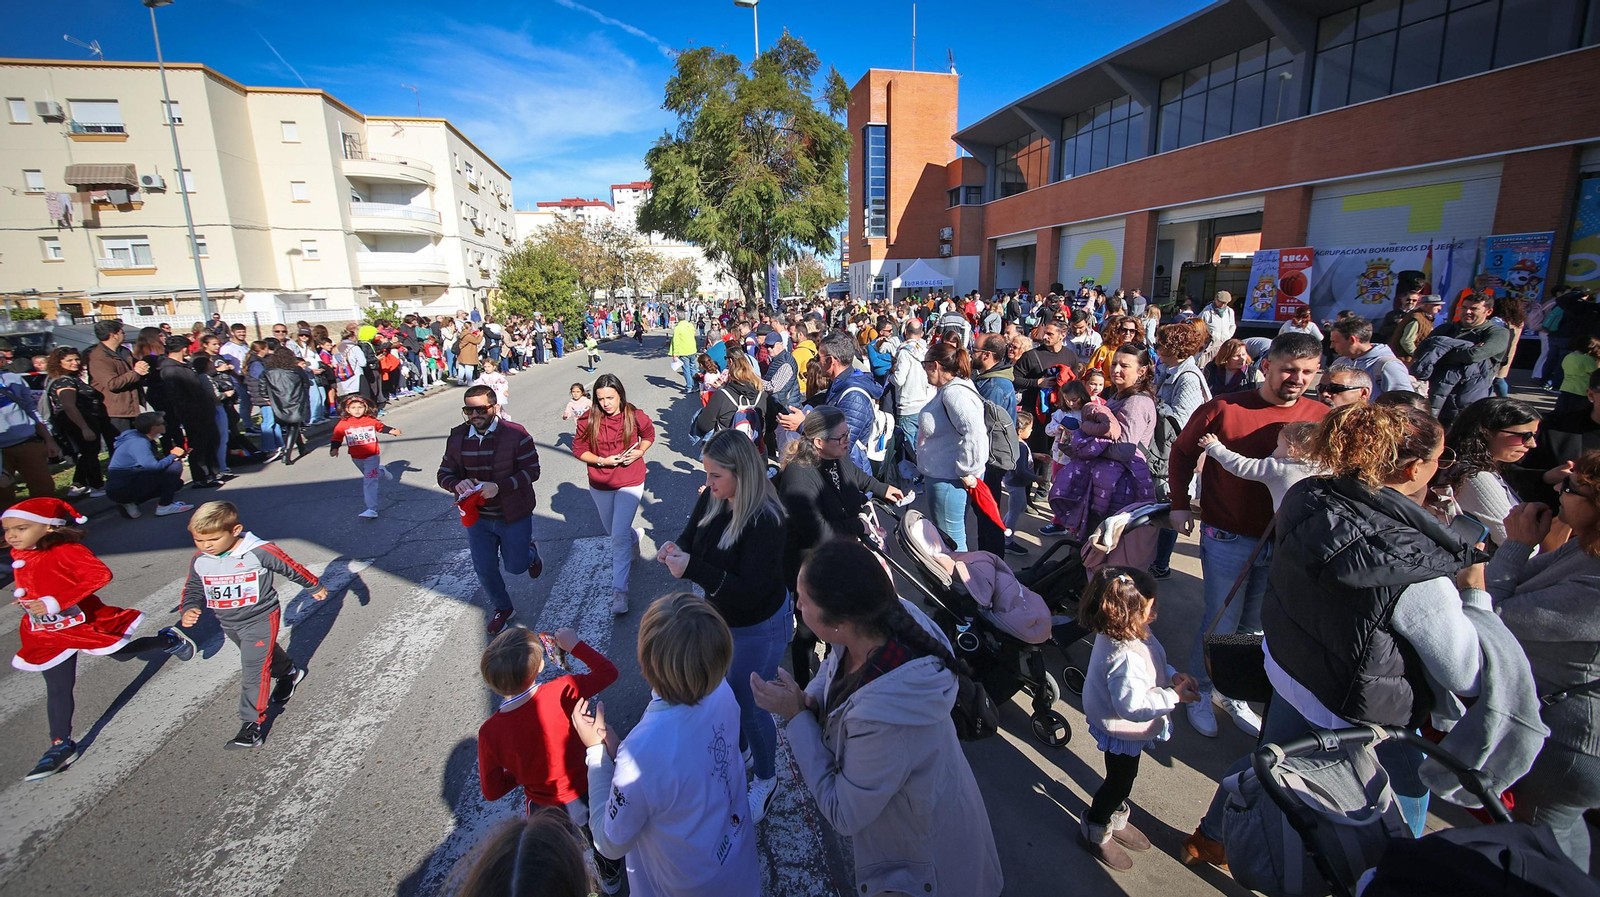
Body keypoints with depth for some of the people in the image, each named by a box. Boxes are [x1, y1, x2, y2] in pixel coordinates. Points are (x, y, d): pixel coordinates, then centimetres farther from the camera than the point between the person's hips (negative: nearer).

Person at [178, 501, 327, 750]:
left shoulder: (260, 551, -23)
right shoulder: (199, 561, -5)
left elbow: (292, 568, -10)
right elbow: (193, 590, 8)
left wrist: (315, 587, 2)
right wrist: (189, 610, -13)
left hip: (260, 619, -6)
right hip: (229, 624, 7)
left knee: (253, 670, -8)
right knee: (265, 654, 26)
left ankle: (252, 725, -2)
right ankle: (289, 673, 53)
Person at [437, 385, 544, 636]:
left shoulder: (516, 434, -16)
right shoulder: (457, 437, -3)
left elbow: (531, 471, -16)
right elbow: (444, 474, 4)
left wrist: (499, 487, -29)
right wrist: (458, 484, -20)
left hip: (513, 516, -4)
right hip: (477, 518, 4)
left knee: (515, 566, 9)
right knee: (484, 569, 12)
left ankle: (530, 552, 46)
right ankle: (503, 608, 37)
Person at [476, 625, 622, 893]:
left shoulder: (489, 733, -27)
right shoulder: (560, 692, -34)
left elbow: (491, 791, -13)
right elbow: (608, 671, -18)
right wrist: (574, 645, -10)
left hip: (543, 808, 0)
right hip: (582, 795, 0)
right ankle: (610, 877, 59)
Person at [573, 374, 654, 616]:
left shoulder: (635, 417, -10)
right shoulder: (588, 420, -10)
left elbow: (649, 435, 9)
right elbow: (578, 449, -2)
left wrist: (640, 452, -10)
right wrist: (602, 461, -18)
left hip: (630, 483, -3)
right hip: (600, 485, 3)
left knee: (620, 536, -11)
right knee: (613, 531, 21)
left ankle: (619, 591, -4)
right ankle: (636, 536, 56)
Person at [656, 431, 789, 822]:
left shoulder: (766, 521, -33)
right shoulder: (711, 500, -11)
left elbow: (749, 592, -33)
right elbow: (692, 537, 5)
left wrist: (692, 569, -39)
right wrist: (675, 549, -18)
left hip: (758, 628, -7)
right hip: (720, 616, 7)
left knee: (747, 707, 11)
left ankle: (766, 780, 40)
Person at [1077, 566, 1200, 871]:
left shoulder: (1123, 632, -11)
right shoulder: (1124, 657, -41)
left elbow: (1152, 662, 8)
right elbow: (1133, 705, -36)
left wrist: (1172, 674, -8)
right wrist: (1174, 696, -28)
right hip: (1122, 732, -9)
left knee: (1122, 779, 29)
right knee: (1119, 781, 15)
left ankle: (1115, 819, 54)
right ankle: (1096, 831, 40)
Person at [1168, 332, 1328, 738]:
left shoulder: (1322, 417, -2)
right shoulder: (1223, 409, -11)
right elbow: (1183, 452, 2)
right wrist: (1179, 503, -1)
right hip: (1227, 537, -3)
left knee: (1256, 626, 17)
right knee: (1221, 622, 5)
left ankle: (1234, 695, 37)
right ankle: (1201, 693, 27)